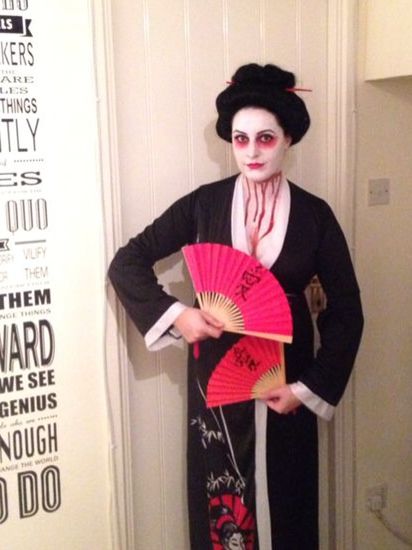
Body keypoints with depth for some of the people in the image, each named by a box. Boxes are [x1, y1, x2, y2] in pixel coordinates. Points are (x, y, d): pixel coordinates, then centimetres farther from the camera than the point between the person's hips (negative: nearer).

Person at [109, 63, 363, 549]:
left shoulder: (314, 215, -3)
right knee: (219, 504, 9)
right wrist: (174, 315, -13)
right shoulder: (203, 204, -3)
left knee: (284, 501, 11)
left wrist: (310, 388, -6)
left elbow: (345, 313, 1)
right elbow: (126, 263, 0)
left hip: (287, 383, 0)